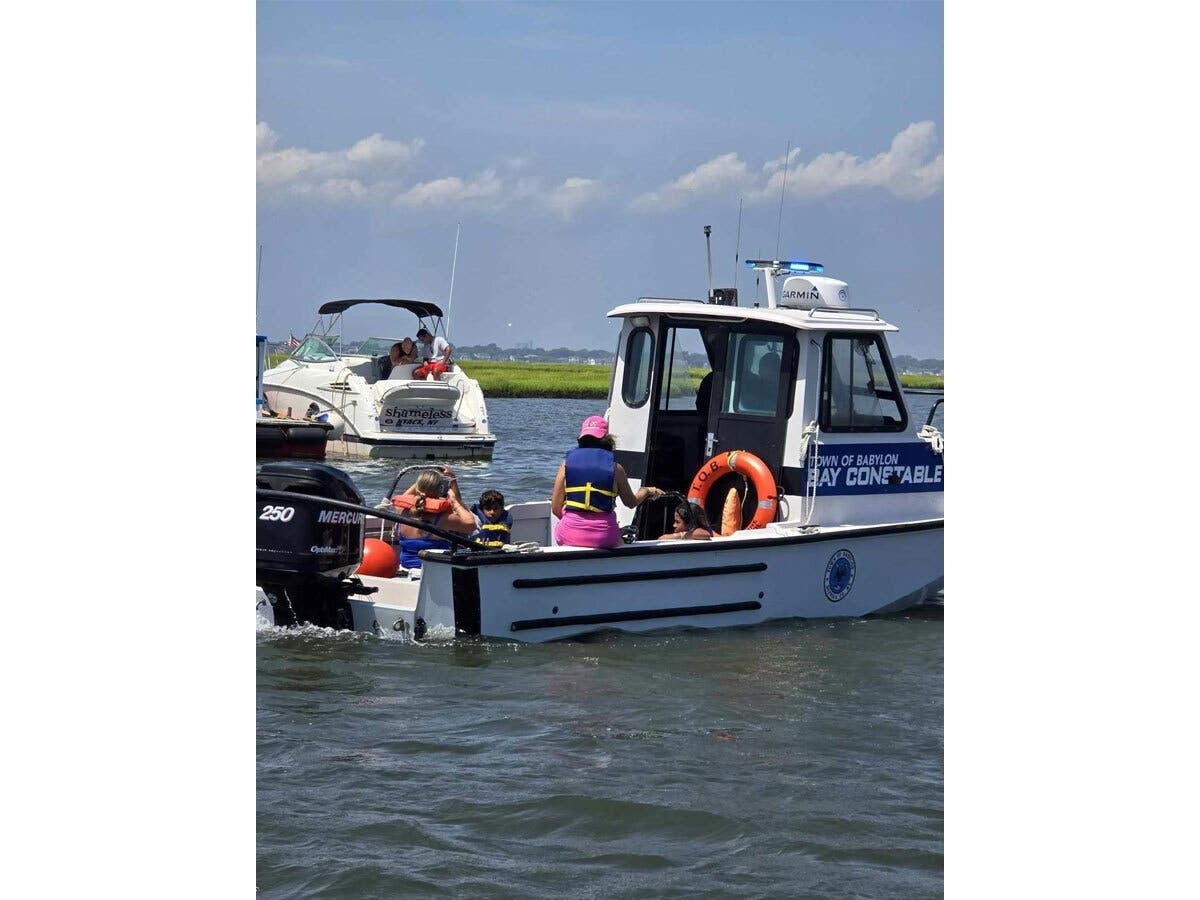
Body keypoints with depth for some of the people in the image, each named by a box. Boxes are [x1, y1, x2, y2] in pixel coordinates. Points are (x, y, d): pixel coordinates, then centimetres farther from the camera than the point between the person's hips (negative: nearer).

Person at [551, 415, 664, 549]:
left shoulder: (567, 463, 2)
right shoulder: (615, 468, 1)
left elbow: (556, 509, 3)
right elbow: (631, 503, 16)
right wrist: (646, 491, 37)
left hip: (570, 537, 0)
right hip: (604, 537, 0)